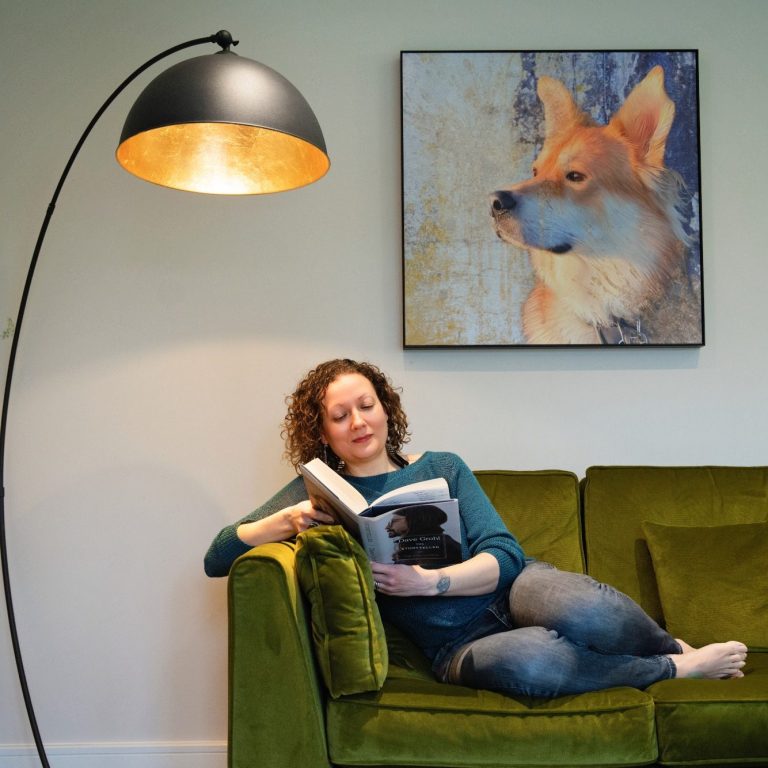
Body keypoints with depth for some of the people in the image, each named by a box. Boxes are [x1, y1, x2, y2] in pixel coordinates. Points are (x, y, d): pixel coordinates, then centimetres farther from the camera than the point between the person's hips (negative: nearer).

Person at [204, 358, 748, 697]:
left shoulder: (441, 468, 10)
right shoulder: (320, 492, 7)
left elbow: (504, 556, -1)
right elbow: (217, 559, 2)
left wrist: (429, 582, -18)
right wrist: (287, 519, -16)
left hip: (512, 591, 2)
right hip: (457, 645, -2)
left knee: (577, 610, -36)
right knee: (523, 660, -38)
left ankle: (677, 649, -2)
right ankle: (678, 671, -11)